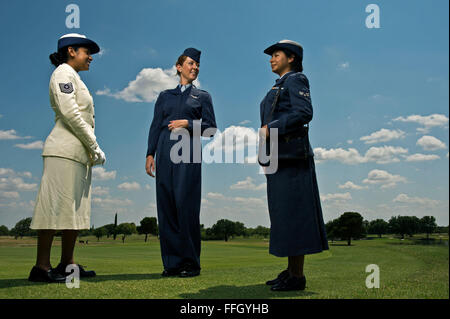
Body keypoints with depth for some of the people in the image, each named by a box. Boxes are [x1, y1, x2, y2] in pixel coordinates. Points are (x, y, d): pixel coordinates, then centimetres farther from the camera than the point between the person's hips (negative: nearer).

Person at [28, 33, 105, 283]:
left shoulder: (74, 78, 26)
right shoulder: (63, 72, -2)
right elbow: (69, 113, -16)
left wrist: (93, 150, 10)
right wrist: (94, 146, -13)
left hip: (79, 153, 10)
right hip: (65, 150, -10)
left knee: (76, 208, 8)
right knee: (56, 205, -10)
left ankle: (67, 264, 13)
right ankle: (41, 267, -6)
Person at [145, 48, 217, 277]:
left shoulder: (202, 96, 15)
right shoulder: (165, 96, 20)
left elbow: (211, 128, 8)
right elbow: (155, 126, 14)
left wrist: (187, 123, -7)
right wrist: (150, 154, 3)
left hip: (188, 153, -2)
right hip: (165, 152, 3)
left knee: (186, 205, -9)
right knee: (165, 205, -1)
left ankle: (191, 262, 0)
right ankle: (172, 262, 6)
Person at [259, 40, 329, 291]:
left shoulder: (296, 79, -3)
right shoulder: (279, 87, 24)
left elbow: (304, 113, -18)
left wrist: (271, 128, -18)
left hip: (291, 155, -10)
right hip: (279, 158, 10)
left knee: (292, 212, -9)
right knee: (284, 213, 9)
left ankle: (297, 276, -5)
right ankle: (291, 270, 15)